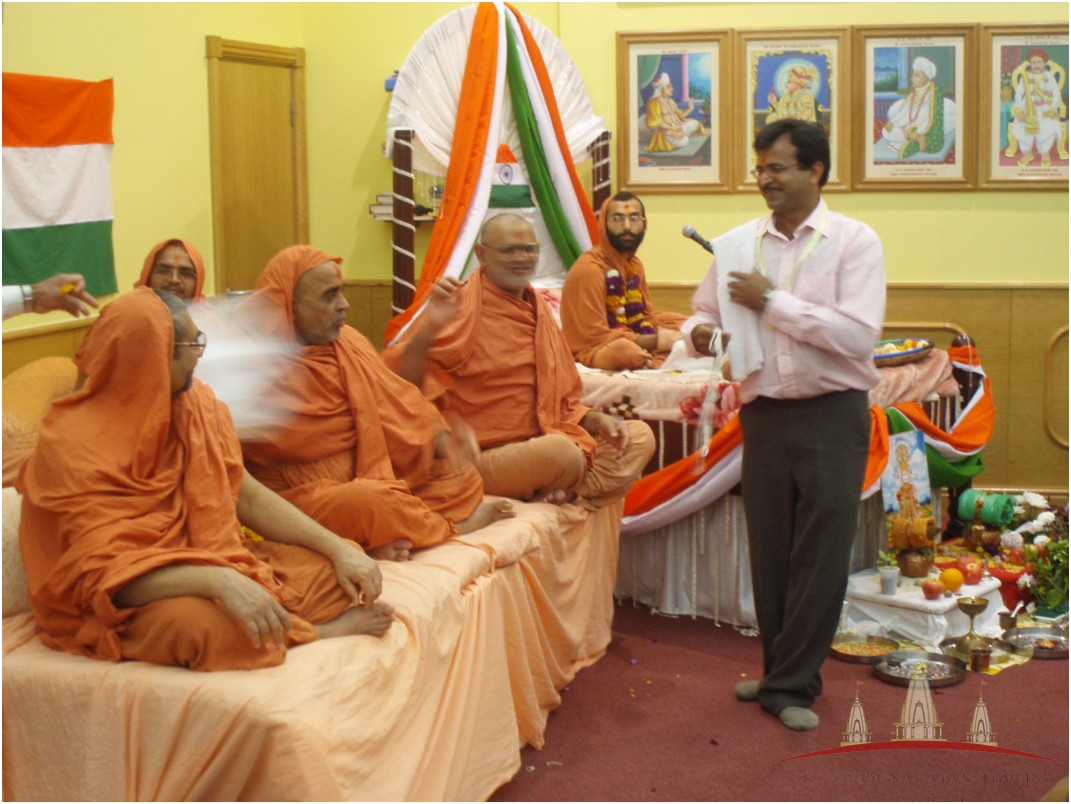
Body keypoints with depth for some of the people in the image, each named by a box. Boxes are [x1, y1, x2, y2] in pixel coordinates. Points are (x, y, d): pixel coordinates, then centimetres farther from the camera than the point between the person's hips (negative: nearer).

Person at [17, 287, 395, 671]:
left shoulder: (196, 403, 1)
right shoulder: (75, 447, -19)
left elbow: (248, 496, 6)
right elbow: (105, 573, -25)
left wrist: (337, 548, -6)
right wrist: (220, 582, -40)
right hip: (125, 601, -6)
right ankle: (321, 631, -13)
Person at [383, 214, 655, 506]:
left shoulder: (539, 310, 15)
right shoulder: (460, 307, -8)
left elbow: (561, 400, 22)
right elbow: (401, 381, -18)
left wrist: (597, 420, 4)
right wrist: (430, 328, -33)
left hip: (538, 445, 9)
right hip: (480, 457, -9)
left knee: (640, 437, 1)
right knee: (560, 450, -36)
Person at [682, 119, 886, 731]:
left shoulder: (855, 241, -5)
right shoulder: (736, 245, 7)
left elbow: (860, 337, -16)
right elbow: (703, 311, 18)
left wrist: (772, 301, -14)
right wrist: (699, 331, -7)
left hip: (833, 415, -4)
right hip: (764, 415, 4)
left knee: (820, 557, -1)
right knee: (769, 555, 9)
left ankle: (791, 685, 9)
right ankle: (784, 673, 24)